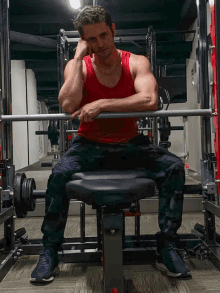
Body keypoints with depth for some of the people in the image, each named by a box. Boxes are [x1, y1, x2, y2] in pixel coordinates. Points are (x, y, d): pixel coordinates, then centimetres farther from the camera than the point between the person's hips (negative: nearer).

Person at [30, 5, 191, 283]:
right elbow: (68, 106, -25)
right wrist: (78, 56, -18)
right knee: (59, 174, -29)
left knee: (174, 167, -21)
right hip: (90, 145, -1)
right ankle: (50, 251, -9)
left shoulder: (136, 63, -4)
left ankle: (167, 248, -9)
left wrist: (101, 104, -26)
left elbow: (149, 100, -24)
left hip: (130, 145, 1)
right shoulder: (78, 66, -5)